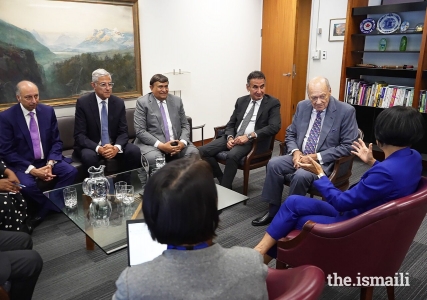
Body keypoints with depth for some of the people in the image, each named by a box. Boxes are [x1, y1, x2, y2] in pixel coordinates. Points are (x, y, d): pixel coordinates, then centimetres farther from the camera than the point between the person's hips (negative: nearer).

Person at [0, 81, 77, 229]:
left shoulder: (48, 111, 0)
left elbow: (56, 141, 3)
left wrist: (50, 164, -14)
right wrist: (32, 170, -20)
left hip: (47, 160, 4)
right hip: (21, 164, -3)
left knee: (71, 171, -21)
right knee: (26, 185, -32)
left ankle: (44, 211, -9)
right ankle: (58, 207, -4)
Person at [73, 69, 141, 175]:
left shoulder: (119, 103, 0)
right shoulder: (83, 102, -9)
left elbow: (123, 132, -2)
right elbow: (79, 135, -12)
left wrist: (117, 147, -24)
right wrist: (98, 148, -30)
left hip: (114, 146, 3)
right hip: (91, 147, -3)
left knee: (134, 151, -23)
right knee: (89, 156, -35)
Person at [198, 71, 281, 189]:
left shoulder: (273, 103, 1)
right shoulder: (241, 101, 15)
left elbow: (274, 127, -13)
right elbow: (231, 124, 15)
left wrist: (249, 136, -22)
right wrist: (230, 137, -9)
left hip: (254, 141, -5)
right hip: (234, 137, 5)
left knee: (232, 156, -36)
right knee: (202, 151, -13)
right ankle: (222, 181, 2)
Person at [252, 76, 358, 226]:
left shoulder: (346, 111, -11)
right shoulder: (302, 106, 4)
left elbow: (348, 146, -12)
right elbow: (290, 134, 12)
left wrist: (316, 157, -19)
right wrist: (295, 151, -10)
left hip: (324, 162, -5)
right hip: (299, 155, 5)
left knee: (301, 175, -33)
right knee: (274, 163, -21)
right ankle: (273, 210, -9)